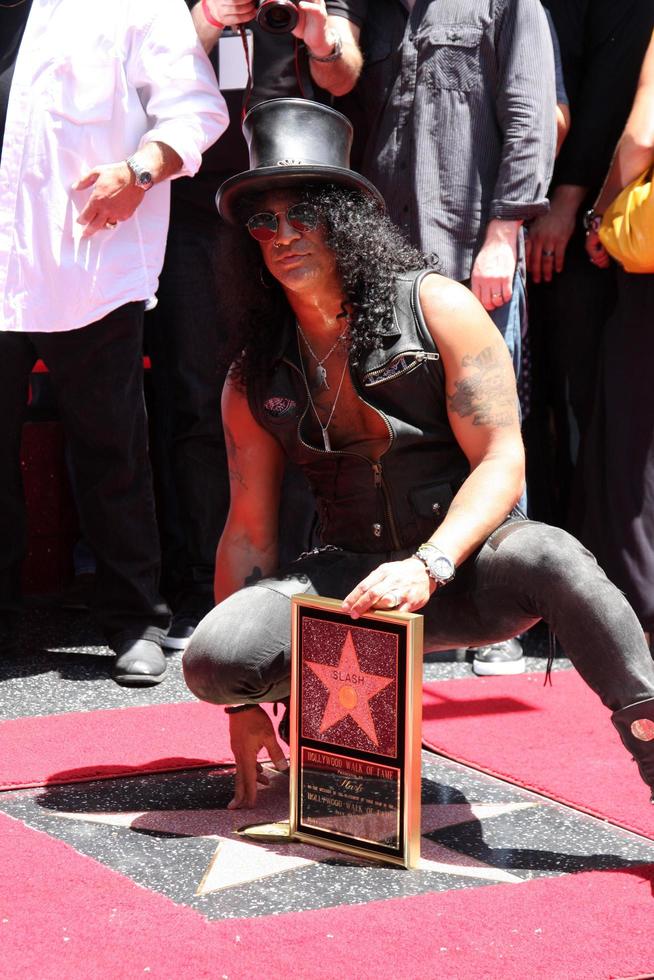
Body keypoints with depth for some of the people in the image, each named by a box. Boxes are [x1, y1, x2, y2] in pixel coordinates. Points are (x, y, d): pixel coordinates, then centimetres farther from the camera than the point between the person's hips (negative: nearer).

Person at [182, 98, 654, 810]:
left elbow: (501, 461, -9)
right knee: (210, 661, -24)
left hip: (465, 563, -3)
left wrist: (427, 567, -27)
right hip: (354, 579, 3)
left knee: (547, 558, -38)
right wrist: (244, 702, 1)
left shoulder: (436, 307, -3)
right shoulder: (255, 376, 6)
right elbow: (248, 529, 6)